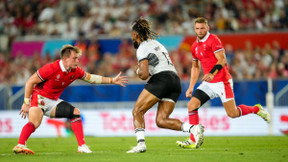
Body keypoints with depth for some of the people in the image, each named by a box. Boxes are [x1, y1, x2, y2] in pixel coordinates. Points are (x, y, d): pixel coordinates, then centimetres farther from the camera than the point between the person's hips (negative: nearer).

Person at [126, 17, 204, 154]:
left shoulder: (142, 48, -1)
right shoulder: (156, 43, 27)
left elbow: (144, 75, -10)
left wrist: (137, 70, 11)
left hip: (161, 79, -8)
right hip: (176, 82, 8)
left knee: (137, 111, 1)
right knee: (161, 121, 3)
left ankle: (141, 144, -15)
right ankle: (193, 128, -15)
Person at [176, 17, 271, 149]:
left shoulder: (213, 40, -10)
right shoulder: (195, 46, 13)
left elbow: (222, 60, -18)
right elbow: (195, 67, 22)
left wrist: (212, 73, -35)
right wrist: (191, 87, 15)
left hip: (222, 81, -7)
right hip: (208, 83, 7)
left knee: (232, 113, -6)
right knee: (192, 105, -9)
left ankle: (257, 109, 21)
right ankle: (193, 141, -7)